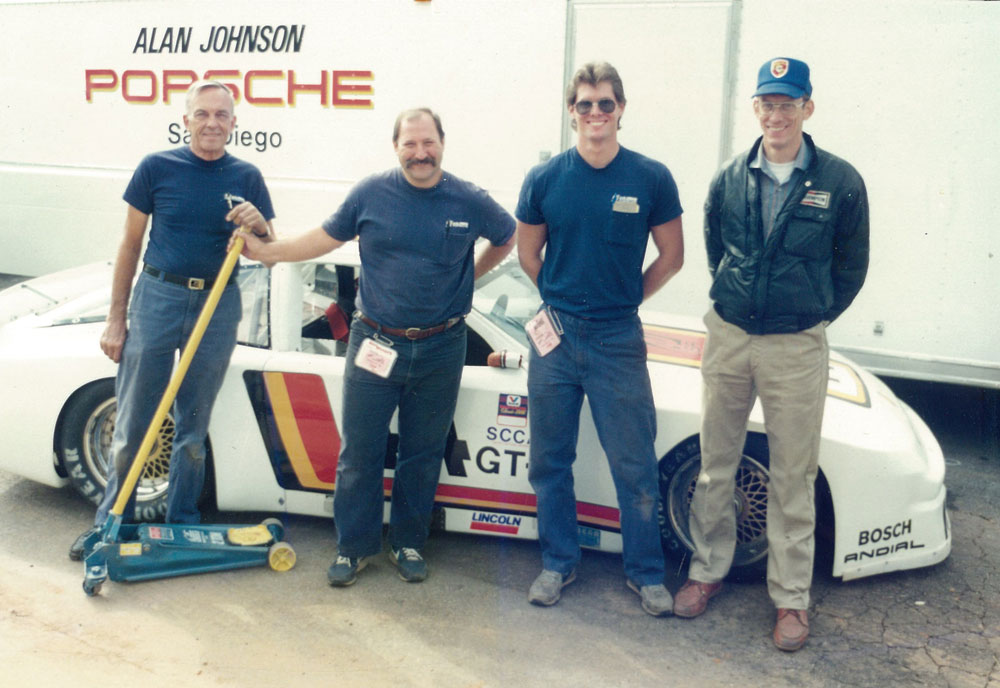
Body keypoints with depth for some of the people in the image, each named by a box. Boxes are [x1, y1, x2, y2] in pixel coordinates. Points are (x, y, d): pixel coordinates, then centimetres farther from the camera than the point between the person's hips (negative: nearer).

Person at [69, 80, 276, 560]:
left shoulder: (246, 178, 3)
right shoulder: (157, 168, 0)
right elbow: (130, 245, 3)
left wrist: (258, 227, -17)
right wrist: (116, 319, 1)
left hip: (217, 305, 1)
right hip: (157, 298, -1)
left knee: (193, 427, 12)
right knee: (132, 424, 2)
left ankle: (182, 524, 24)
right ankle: (112, 521, 17)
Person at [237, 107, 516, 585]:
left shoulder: (470, 202, -2)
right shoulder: (370, 194, -1)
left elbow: (508, 237, 16)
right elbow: (325, 238, 8)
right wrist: (265, 251, 4)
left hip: (441, 350, 0)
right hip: (375, 343, 0)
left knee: (422, 454, 11)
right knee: (359, 452, 3)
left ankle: (408, 543, 28)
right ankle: (354, 547, 19)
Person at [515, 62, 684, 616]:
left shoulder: (651, 178, -3)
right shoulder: (545, 178, 1)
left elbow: (671, 257, 7)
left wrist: (622, 300, 9)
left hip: (619, 341, -2)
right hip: (556, 336, 2)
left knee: (635, 466, 4)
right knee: (550, 461, 11)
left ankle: (646, 572, 21)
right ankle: (558, 563, 27)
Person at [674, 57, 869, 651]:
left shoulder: (840, 182, -4)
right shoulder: (730, 179, 3)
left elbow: (851, 266, 7)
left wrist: (814, 317, 8)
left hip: (797, 348, -2)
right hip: (729, 338, 3)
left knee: (793, 479, 5)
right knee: (716, 465, 12)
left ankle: (792, 598, 18)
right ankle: (708, 570, 29)